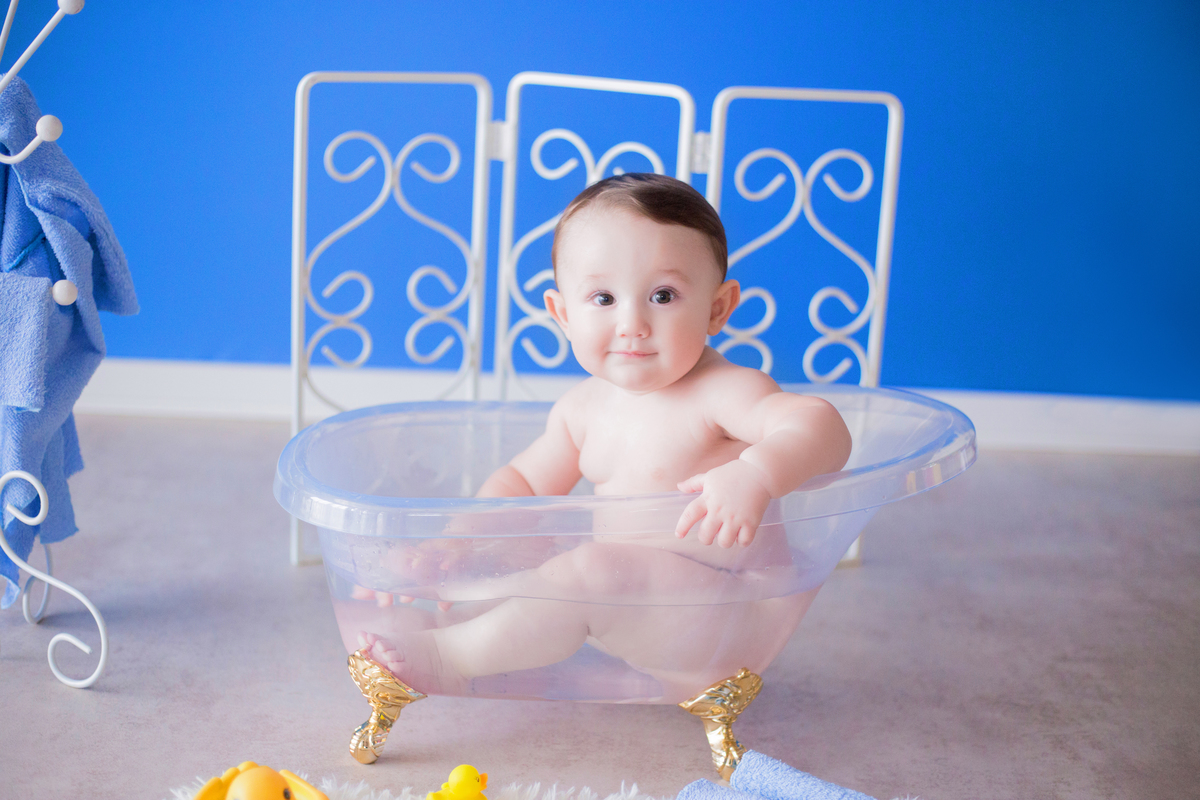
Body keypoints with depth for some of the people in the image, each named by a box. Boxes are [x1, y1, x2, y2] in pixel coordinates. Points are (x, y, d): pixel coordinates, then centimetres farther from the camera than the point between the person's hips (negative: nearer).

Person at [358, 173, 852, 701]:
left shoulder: (722, 392, -19)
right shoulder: (582, 410, 4)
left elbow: (821, 426, -35)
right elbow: (524, 482, 17)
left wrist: (755, 475, -55)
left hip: (725, 615, -8)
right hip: (638, 601, 8)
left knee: (589, 570, -27)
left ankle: (450, 656, -18)